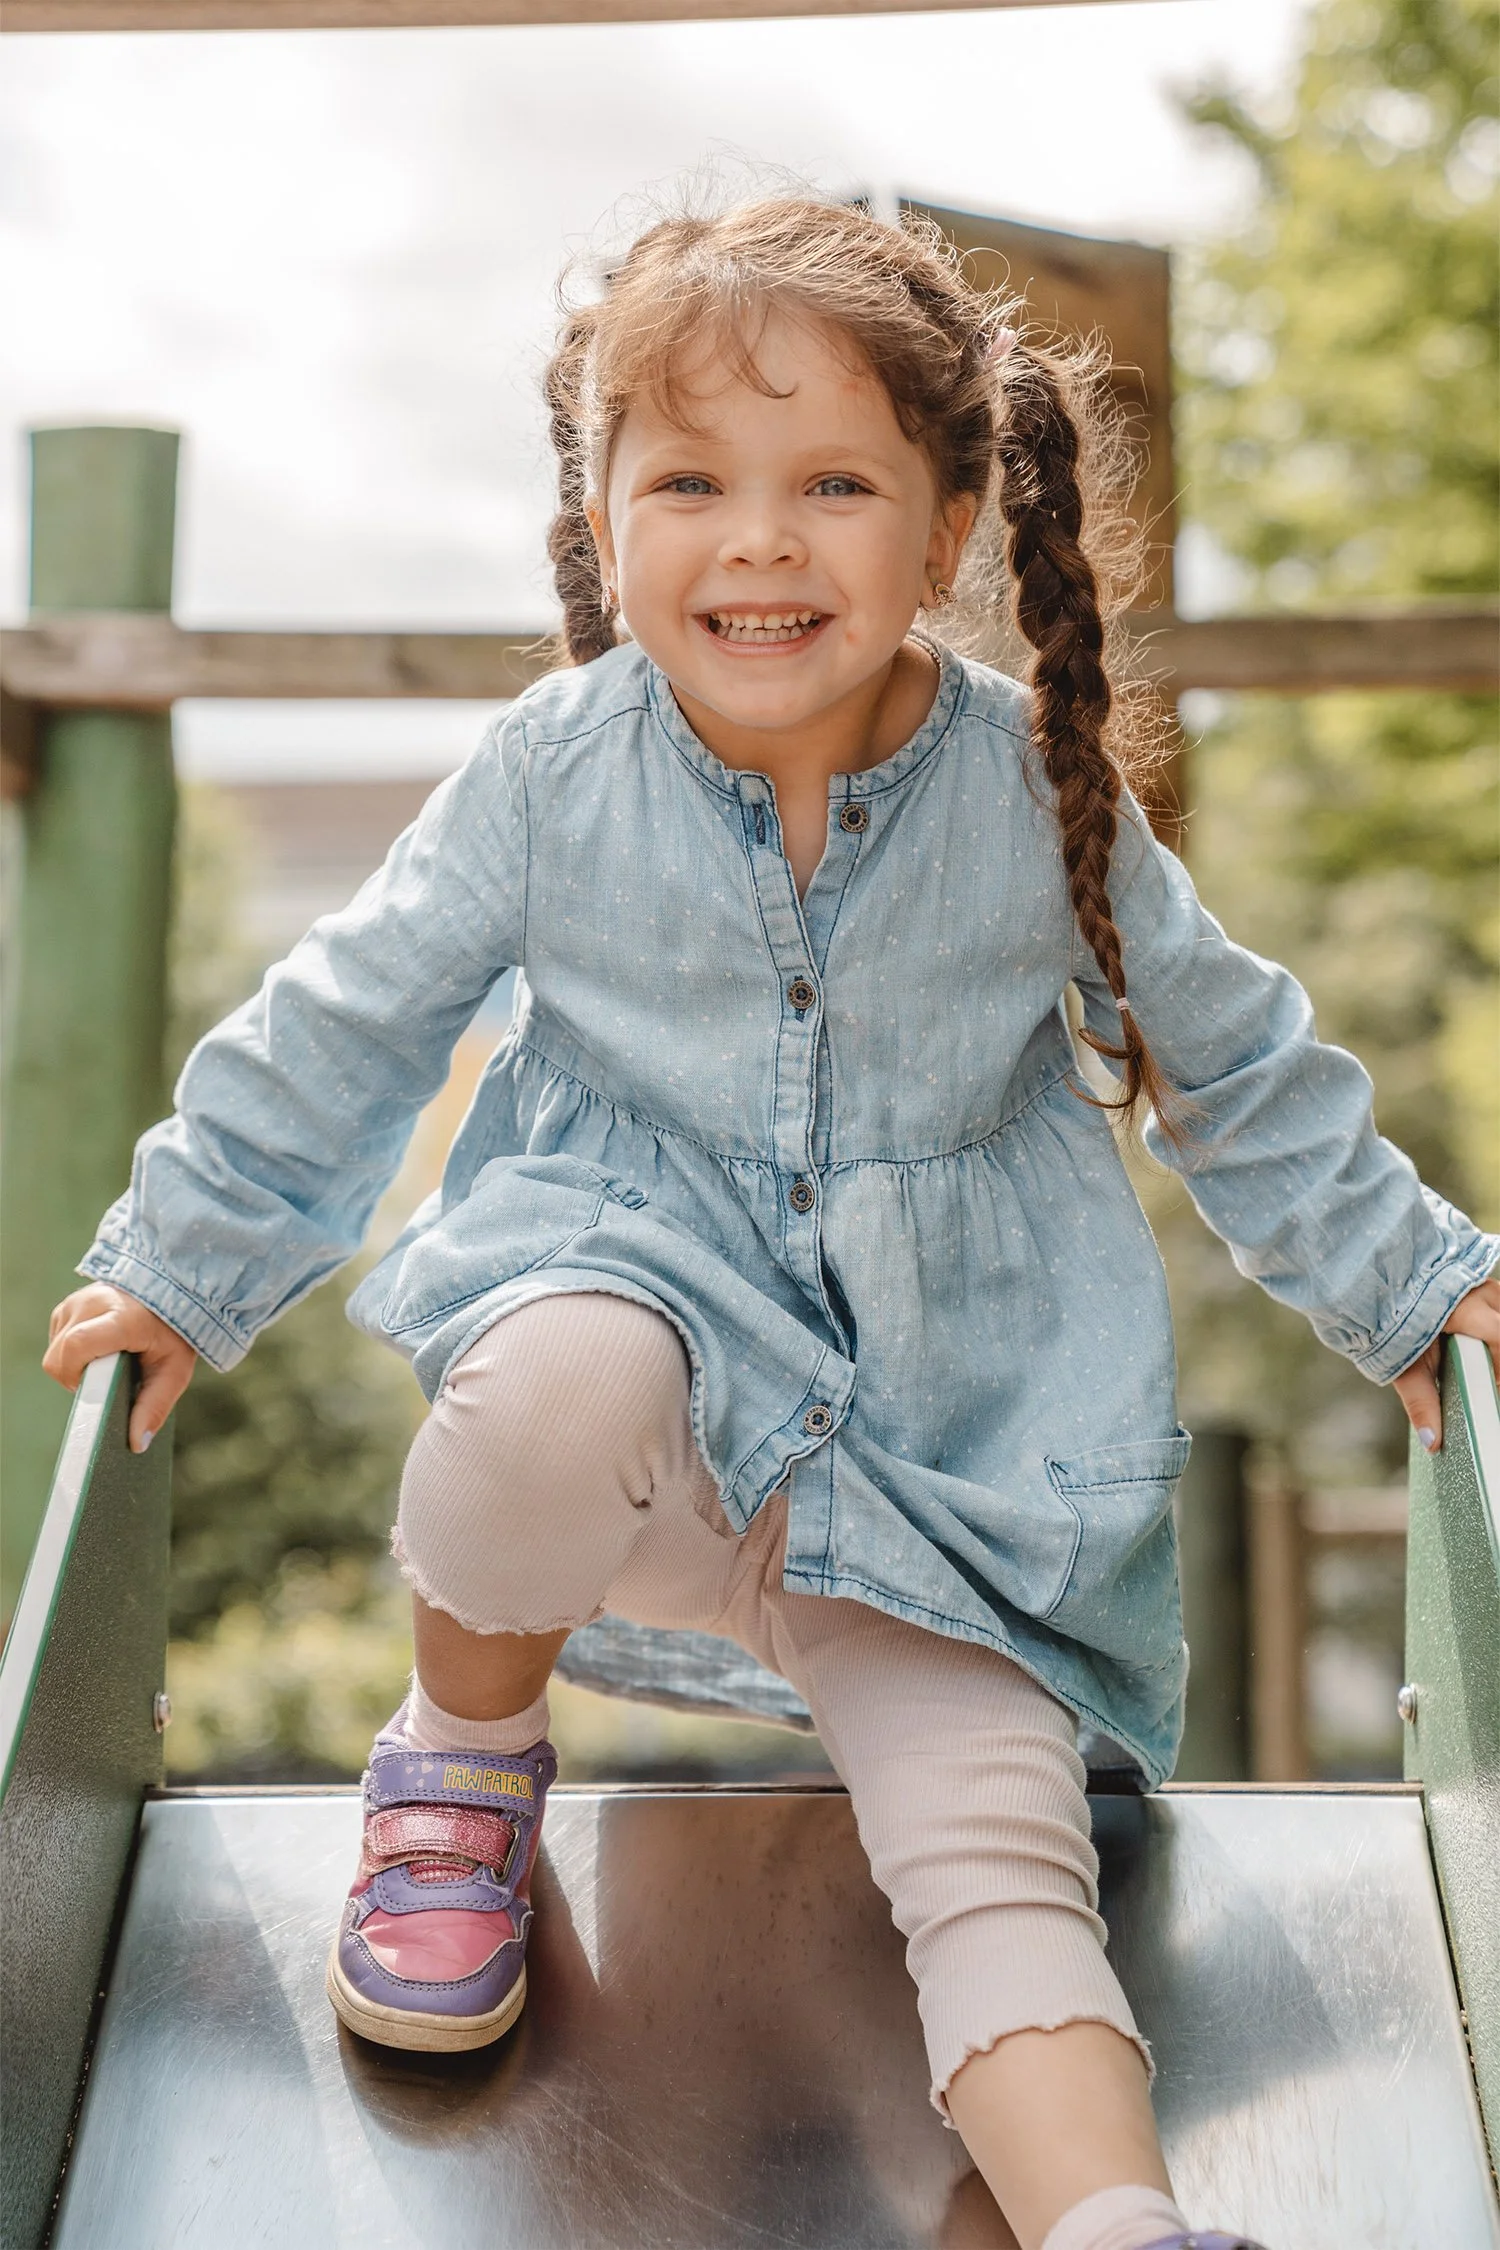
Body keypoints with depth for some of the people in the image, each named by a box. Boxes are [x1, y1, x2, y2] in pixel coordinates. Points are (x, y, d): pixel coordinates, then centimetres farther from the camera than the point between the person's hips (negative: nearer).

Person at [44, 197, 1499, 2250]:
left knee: (998, 1851, -17)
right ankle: (465, 1753, -5)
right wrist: (181, 1267, 11)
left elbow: (1229, 1065, 12)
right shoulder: (556, 773, -5)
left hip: (935, 1450, 1)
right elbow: (344, 1032, 7)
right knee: (560, 1376, -36)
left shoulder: (1035, 789, -2)